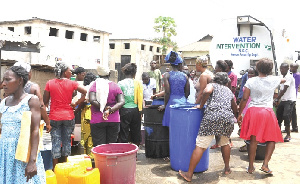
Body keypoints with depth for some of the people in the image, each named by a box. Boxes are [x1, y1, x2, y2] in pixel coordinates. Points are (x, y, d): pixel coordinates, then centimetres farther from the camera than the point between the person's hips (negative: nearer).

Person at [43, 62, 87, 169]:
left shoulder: (49, 83, -3)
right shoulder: (72, 83, -5)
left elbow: (45, 102, -1)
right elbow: (86, 93, -10)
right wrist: (76, 104, -3)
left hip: (54, 117, 0)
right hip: (68, 116, 0)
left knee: (56, 141, 6)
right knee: (67, 141, 12)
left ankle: (55, 167, 11)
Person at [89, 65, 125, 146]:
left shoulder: (95, 85, -1)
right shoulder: (115, 86, 4)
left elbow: (92, 100, -18)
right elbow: (122, 101, -9)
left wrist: (104, 108, -13)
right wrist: (111, 110, -18)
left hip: (97, 121, -1)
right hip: (114, 120, 2)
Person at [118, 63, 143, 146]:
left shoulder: (120, 83, -4)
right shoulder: (138, 83, -1)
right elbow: (140, 99, 1)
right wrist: (140, 111, 9)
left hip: (124, 110, -1)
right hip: (135, 110, 2)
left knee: (123, 135, 6)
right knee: (136, 134, 13)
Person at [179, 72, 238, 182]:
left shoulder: (212, 85, 17)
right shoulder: (229, 92, 29)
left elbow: (207, 91, -9)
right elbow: (235, 111, 34)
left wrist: (201, 105, 2)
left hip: (212, 116, -4)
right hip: (228, 118, 5)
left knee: (200, 146, -4)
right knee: (225, 143, 29)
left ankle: (189, 174, -2)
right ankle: (227, 168, 39)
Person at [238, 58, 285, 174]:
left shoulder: (251, 81, 0)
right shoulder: (274, 80, 3)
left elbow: (244, 99, -3)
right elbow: (284, 80, 27)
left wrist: (239, 114, 5)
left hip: (253, 111, 1)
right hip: (268, 112, 0)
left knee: (253, 140, 6)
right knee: (271, 140, 14)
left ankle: (251, 167, 14)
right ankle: (265, 164, 4)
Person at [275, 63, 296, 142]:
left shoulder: (289, 77, -13)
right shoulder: (283, 77, 15)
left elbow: (284, 90, -19)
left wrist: (277, 98, -18)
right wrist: (277, 98, 6)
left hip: (290, 100, -9)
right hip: (283, 100, 9)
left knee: (286, 116, -15)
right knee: (279, 115, 11)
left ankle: (288, 135, -5)